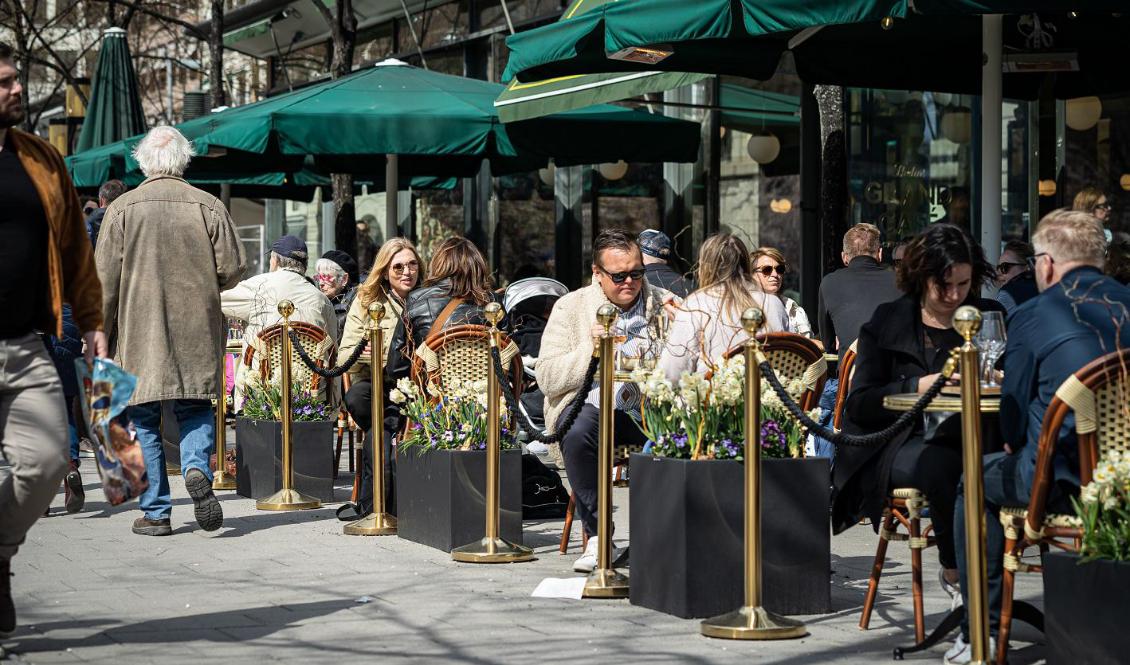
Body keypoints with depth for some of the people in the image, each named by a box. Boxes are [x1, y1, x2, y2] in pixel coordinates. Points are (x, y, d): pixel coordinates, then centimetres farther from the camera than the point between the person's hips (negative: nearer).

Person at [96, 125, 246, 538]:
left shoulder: (122, 209, -3)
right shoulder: (208, 207, 0)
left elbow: (105, 281, -4)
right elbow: (232, 269, 0)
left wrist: (102, 334, 5)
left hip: (138, 333, -1)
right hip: (196, 333, 1)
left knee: (144, 421, 7)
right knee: (195, 409, 13)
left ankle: (156, 513, 7)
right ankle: (197, 468, -15)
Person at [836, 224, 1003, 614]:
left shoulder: (991, 319, 16)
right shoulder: (886, 323, 10)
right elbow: (859, 405, 2)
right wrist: (916, 387, -13)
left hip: (970, 437, 2)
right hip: (897, 445, -2)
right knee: (945, 467, -36)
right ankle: (956, 574, -15)